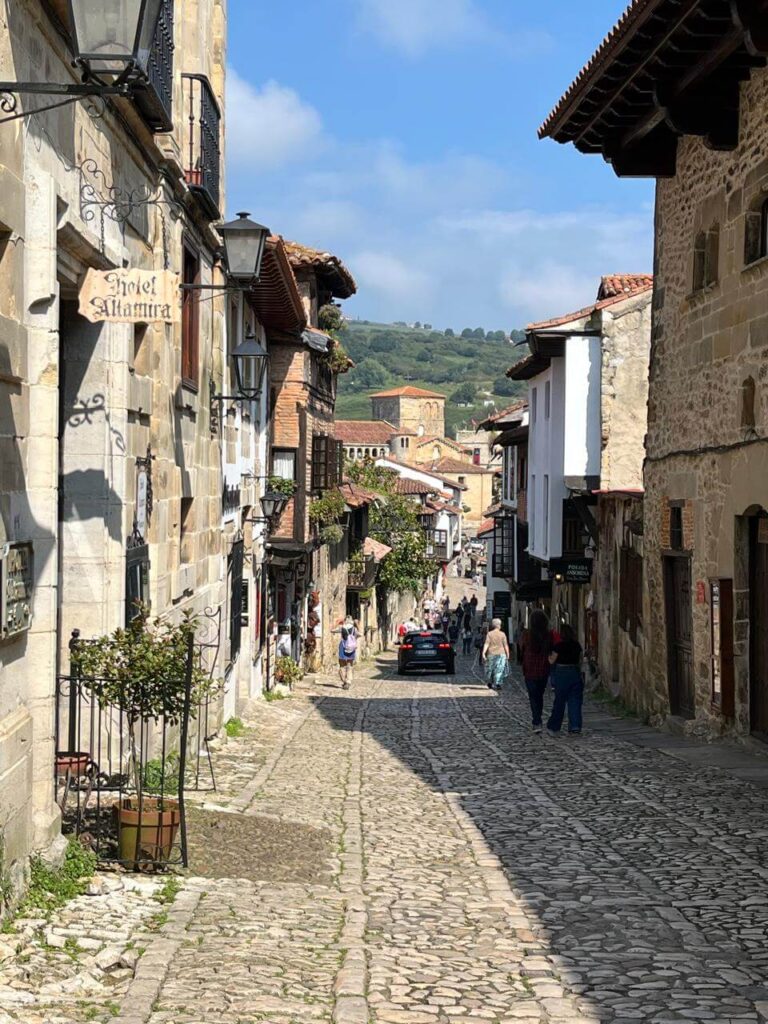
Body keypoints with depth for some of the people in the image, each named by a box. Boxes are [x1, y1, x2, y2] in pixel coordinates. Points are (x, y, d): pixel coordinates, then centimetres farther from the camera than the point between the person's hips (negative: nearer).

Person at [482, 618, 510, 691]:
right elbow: (505, 645, -4)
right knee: (499, 669, 2)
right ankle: (497, 684, -7)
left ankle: (490, 683, 23)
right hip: (501, 654, -2)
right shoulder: (502, 634, -4)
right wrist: (507, 654, 2)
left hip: (491, 654, 2)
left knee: (491, 669, 14)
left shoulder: (489, 634, -1)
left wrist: (483, 653, -13)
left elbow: (486, 644, -9)